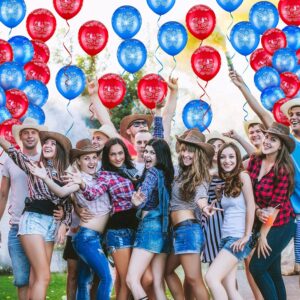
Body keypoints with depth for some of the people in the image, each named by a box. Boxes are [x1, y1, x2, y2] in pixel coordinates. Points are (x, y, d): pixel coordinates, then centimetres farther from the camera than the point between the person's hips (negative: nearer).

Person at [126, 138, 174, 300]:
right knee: (158, 284, 6)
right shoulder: (166, 173, 15)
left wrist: (138, 201, -38)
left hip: (150, 227, -9)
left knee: (132, 279, -13)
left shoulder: (152, 172, -7)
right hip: (163, 230, 9)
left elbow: (144, 193, -24)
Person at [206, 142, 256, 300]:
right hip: (226, 237, 8)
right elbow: (228, 212, 13)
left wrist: (246, 236, -14)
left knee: (211, 277, -19)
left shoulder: (243, 176, -5)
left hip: (238, 238, -8)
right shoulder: (226, 181, 16)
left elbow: (251, 206, -11)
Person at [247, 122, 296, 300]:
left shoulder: (283, 169, -20)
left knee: (257, 268, -8)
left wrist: (263, 235, -15)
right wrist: (258, 210, -17)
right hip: (263, 223, 6)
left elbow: (276, 204, -18)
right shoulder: (255, 161, -3)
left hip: (281, 225, -6)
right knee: (273, 270, 13)